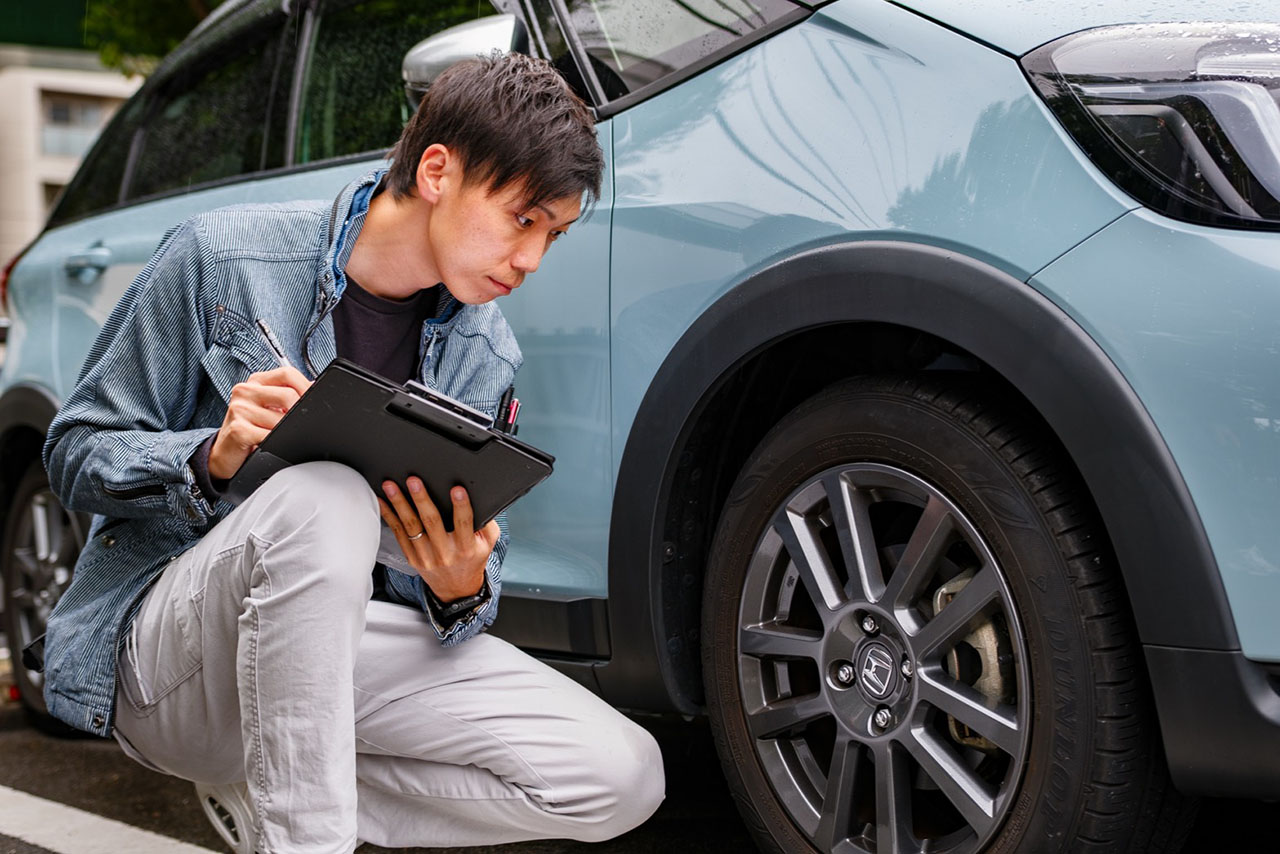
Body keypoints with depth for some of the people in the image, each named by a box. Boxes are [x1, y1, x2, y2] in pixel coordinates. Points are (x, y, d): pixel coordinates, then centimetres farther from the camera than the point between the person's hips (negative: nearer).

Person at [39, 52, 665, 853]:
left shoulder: (488, 357, 3)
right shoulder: (225, 255, -10)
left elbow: (476, 570, 7)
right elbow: (76, 451, -5)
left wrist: (463, 591, -19)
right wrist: (213, 458, -26)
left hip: (329, 650, 5)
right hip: (161, 641, -5)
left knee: (622, 776, -14)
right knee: (323, 499, -38)